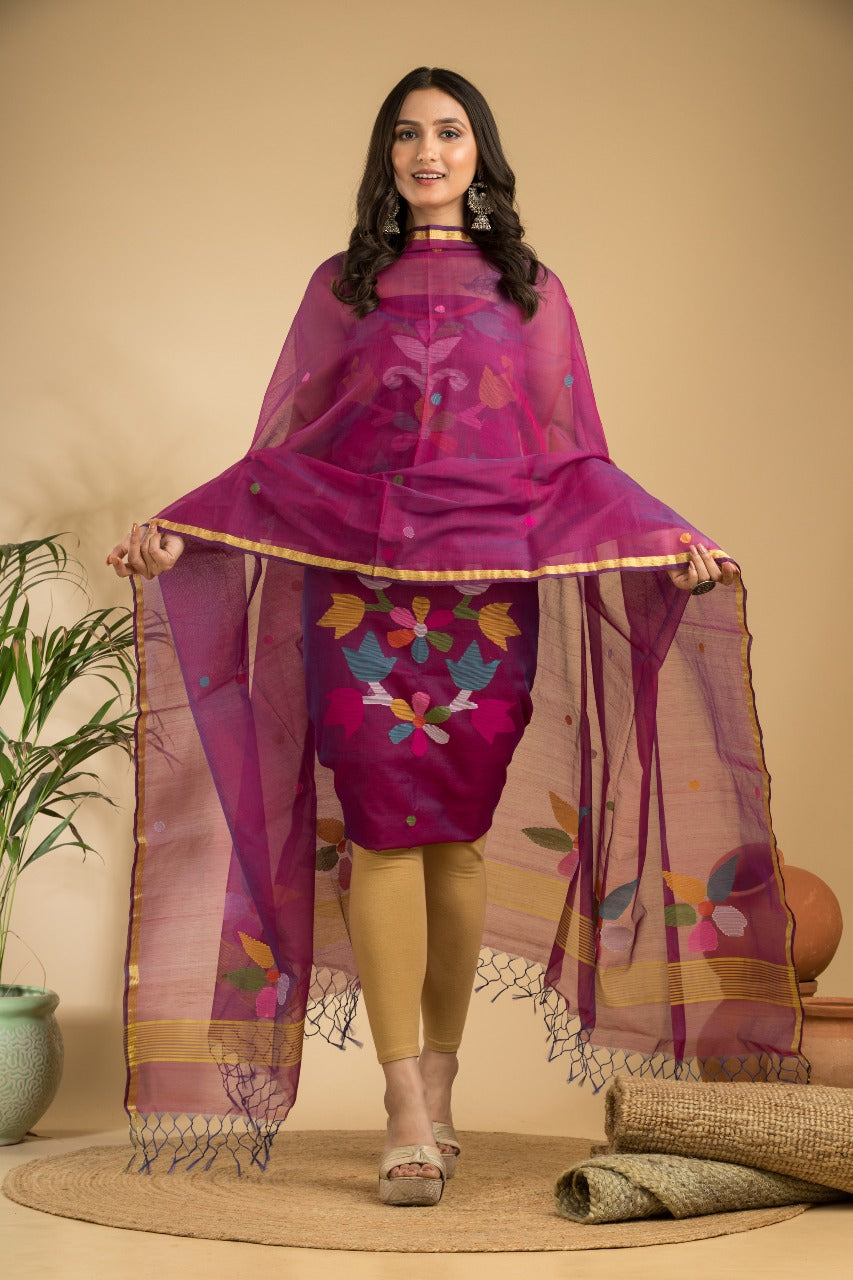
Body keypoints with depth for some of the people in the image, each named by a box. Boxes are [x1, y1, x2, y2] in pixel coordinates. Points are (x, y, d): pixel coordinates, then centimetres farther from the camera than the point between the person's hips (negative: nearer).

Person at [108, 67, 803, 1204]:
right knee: (383, 826, -8)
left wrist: (664, 535, -4)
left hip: (490, 588, 0)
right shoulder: (341, 288, 15)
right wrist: (179, 530, 1)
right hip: (359, 586, 0)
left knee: (462, 830, -1)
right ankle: (407, 1110, -5)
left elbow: (573, 460, 11)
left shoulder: (532, 291, 15)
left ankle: (440, 1078, 12)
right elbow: (285, 450, 12)